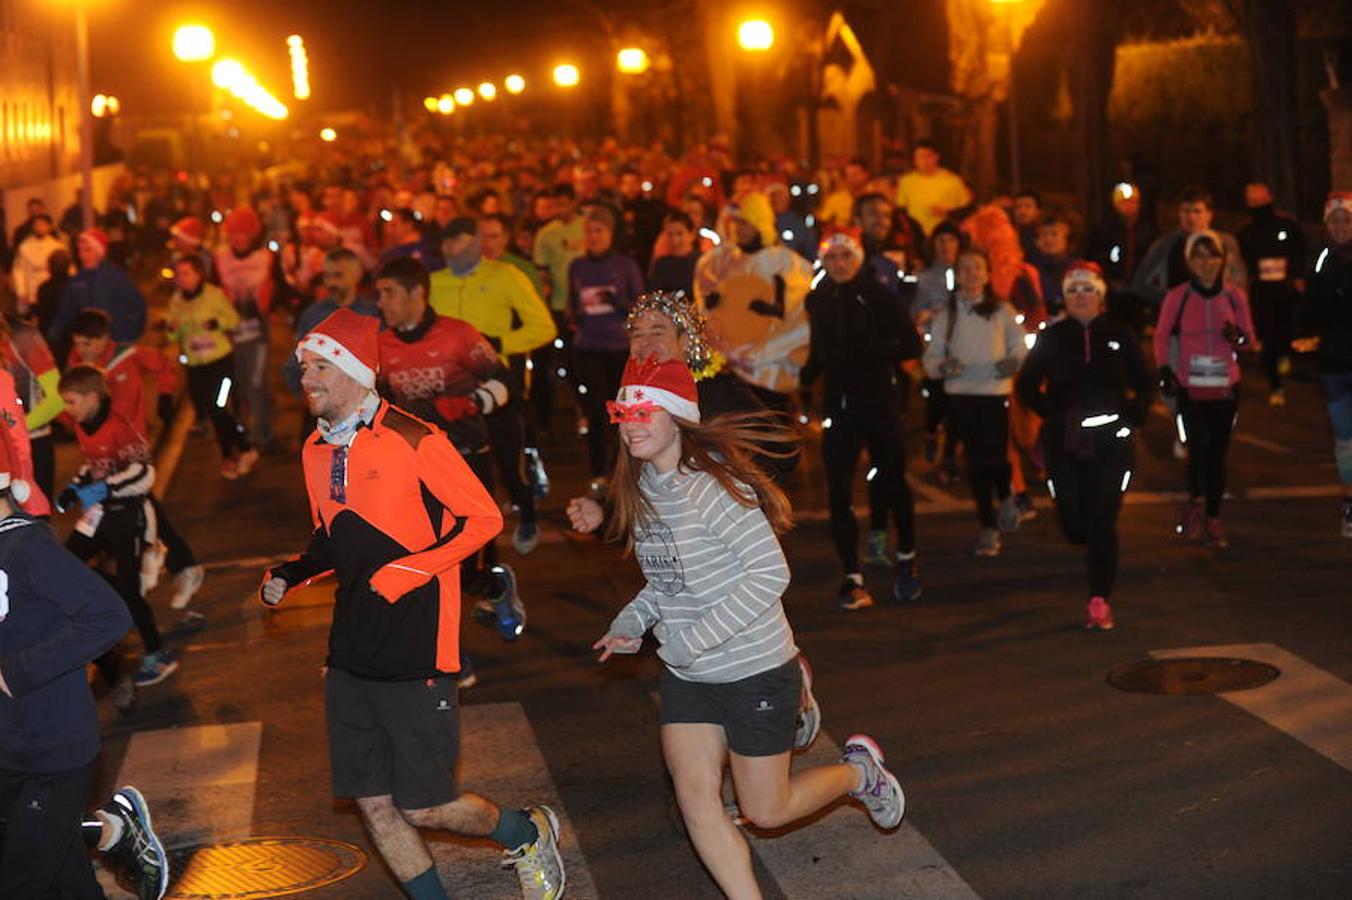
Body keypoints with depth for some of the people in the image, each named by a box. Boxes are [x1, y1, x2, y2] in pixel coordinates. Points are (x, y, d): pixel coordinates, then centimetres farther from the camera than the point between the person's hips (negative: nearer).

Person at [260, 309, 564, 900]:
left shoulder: (413, 440, -13)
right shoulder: (316, 451, 9)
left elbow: (484, 518, -10)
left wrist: (411, 570, -19)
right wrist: (290, 576, 4)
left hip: (416, 653, -7)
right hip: (350, 656, 7)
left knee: (423, 807, -2)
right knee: (374, 805, 8)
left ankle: (527, 834, 25)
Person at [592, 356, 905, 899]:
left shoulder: (714, 484, -22)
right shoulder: (642, 488, 3)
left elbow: (771, 573, -26)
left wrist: (692, 639, -26)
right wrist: (632, 623, -2)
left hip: (754, 670, -7)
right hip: (686, 675, 7)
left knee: (764, 811, 6)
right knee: (696, 802, 2)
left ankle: (858, 771, 32)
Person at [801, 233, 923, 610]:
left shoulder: (880, 297, -4)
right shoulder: (818, 301, 9)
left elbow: (912, 345, -7)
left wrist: (873, 350, -20)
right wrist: (802, 379, 3)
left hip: (880, 400, -3)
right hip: (839, 405, 3)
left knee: (892, 483, 7)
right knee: (838, 493, -5)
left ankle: (907, 558, 31)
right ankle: (853, 580, 1)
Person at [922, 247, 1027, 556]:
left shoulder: (1001, 310, 5)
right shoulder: (946, 313, 6)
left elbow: (1019, 344, 8)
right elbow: (931, 355, 5)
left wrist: (1013, 361, -13)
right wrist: (942, 366, -17)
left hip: (995, 392, -1)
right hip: (959, 394, 1)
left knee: (996, 457, -7)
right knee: (976, 460, 3)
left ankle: (1006, 498, 29)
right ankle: (988, 527, 14)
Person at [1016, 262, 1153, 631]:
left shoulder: (1120, 336, 4)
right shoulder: (1052, 338, 4)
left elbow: (1144, 383, 15)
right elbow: (1026, 384, 12)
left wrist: (1132, 416, 1)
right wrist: (1051, 412, 0)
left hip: (1111, 442, -1)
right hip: (1064, 443, 1)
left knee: (1102, 522, -7)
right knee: (1073, 524, -1)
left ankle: (1100, 601, 0)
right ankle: (1092, 547, 36)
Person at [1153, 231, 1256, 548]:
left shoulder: (1234, 295, 2)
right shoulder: (1177, 297, -4)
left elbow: (1249, 338, 11)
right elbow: (1161, 336, 5)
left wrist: (1237, 337, -11)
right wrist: (1164, 369, -8)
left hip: (1226, 388, 2)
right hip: (1189, 388, -2)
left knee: (1218, 454, 5)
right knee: (1199, 450, -14)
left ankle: (1213, 520, 19)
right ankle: (1195, 502, 15)